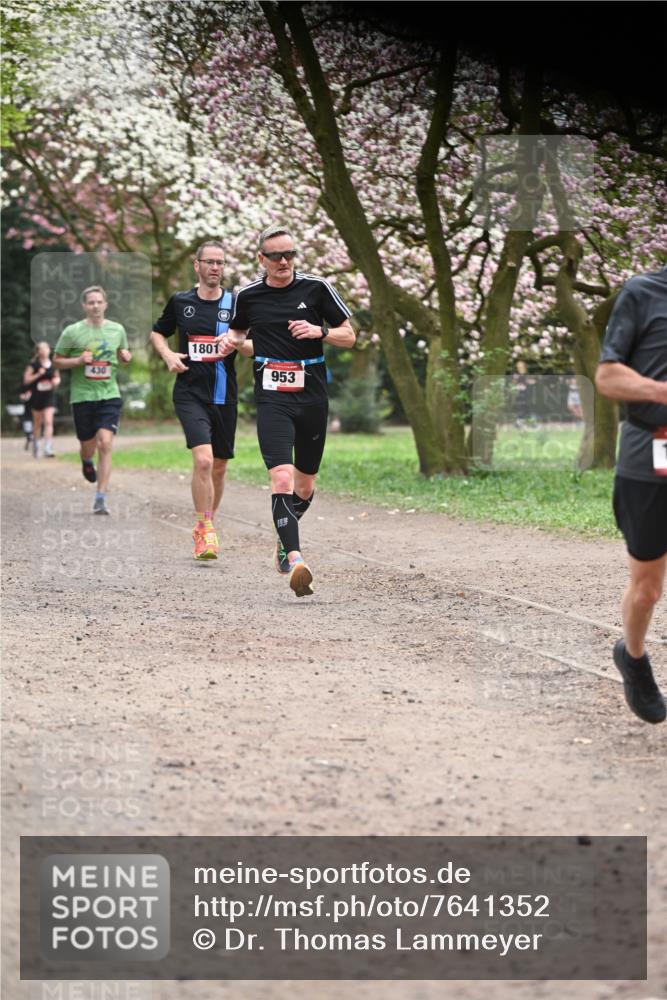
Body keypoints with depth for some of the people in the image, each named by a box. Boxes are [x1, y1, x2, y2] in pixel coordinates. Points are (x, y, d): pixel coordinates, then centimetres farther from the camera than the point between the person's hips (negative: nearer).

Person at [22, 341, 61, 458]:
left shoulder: (53, 365, 3)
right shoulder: (33, 365, -4)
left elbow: (57, 377, 18)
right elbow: (26, 379, -6)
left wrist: (56, 381, -5)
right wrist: (38, 374, -18)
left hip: (49, 396, 1)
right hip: (37, 396, -1)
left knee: (48, 421, -13)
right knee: (37, 423, 12)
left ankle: (48, 449, -19)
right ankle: (35, 445, 33)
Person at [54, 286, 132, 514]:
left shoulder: (117, 330, 6)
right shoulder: (72, 332, -2)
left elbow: (124, 355, 22)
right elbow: (57, 361, 3)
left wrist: (126, 357, -2)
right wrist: (79, 360, -14)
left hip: (109, 395, 1)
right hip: (82, 396, -1)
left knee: (105, 444, -15)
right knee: (88, 447, 9)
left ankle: (100, 499, -13)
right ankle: (86, 462, 49)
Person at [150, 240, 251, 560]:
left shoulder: (236, 304, 3)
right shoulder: (180, 302, 4)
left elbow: (257, 347, 4)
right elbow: (157, 332, 20)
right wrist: (167, 354, 0)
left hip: (224, 396, 2)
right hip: (190, 393, -2)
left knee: (218, 467, 11)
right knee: (203, 459, -20)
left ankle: (206, 524, 33)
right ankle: (205, 532, -12)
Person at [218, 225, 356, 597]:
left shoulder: (316, 287, 2)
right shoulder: (248, 296, 5)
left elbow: (349, 336, 6)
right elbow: (238, 329, 26)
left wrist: (319, 331, -13)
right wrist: (231, 339, 2)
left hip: (313, 397, 2)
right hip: (272, 398, -1)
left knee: (305, 486, 12)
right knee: (282, 477, -21)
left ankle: (284, 540, 41)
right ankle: (295, 560, -30)